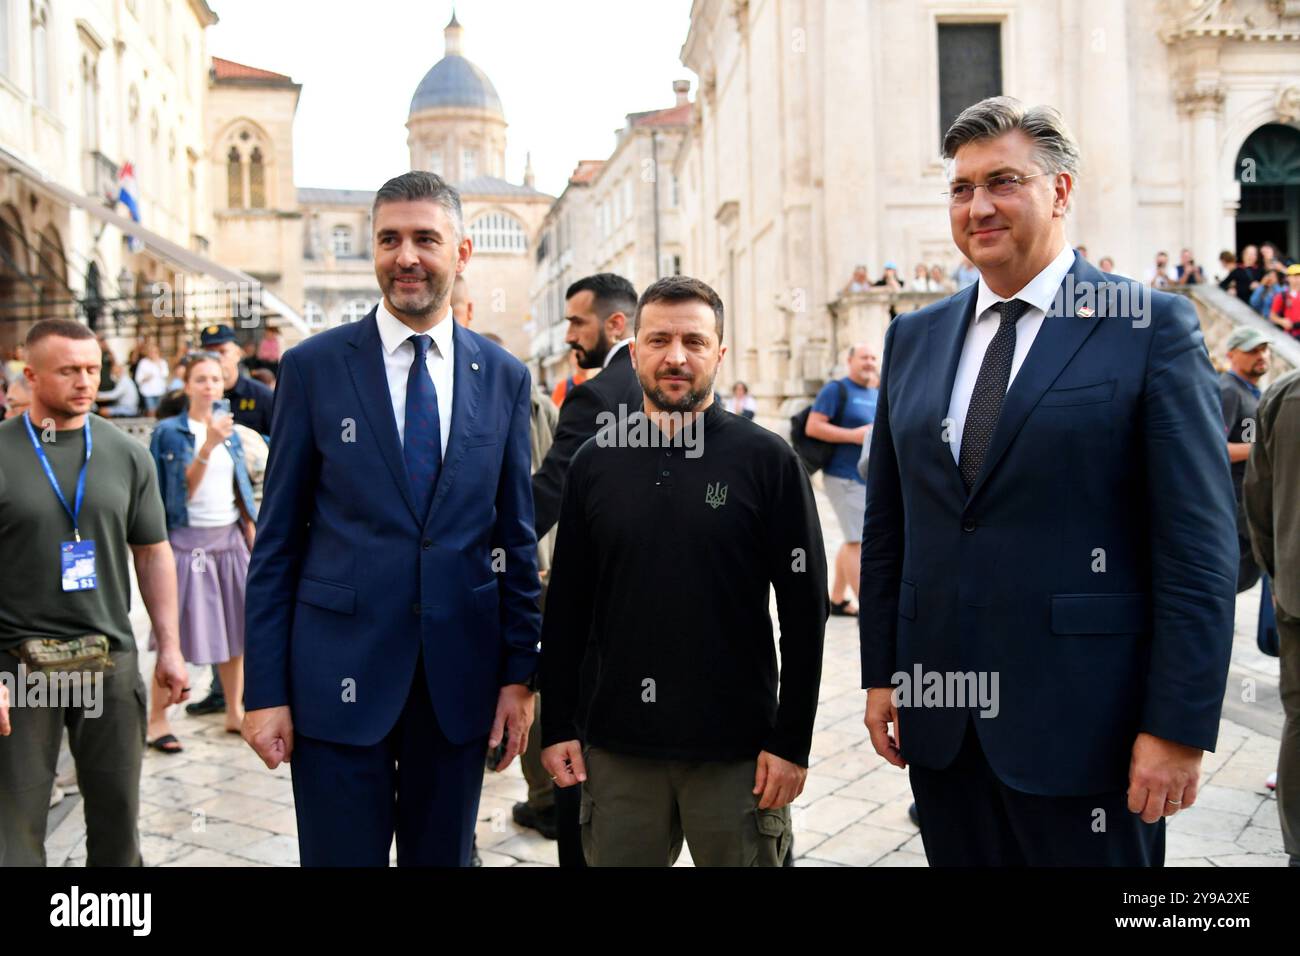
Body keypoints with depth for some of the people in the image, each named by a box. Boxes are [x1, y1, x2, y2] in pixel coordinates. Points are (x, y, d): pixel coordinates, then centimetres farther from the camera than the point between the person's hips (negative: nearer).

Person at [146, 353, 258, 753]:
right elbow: (182, 491, -12)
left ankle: (235, 711, 19)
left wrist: (253, 536, 8)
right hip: (188, 540, -5)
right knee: (176, 631, -3)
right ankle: (157, 719, 7)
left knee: (235, 627, 8)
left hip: (230, 537, 5)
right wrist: (208, 445, -21)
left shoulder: (230, 431, 11)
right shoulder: (169, 432, -4)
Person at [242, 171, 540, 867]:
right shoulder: (313, 366, -1)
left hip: (460, 678, 2)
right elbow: (277, 539, -1)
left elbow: (515, 535, 8)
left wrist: (519, 671, 4)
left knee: (444, 856, 15)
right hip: (339, 675, -2)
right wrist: (264, 689, -4)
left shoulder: (503, 377, 5)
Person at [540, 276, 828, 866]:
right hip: (615, 745, 2)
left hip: (735, 748, -2)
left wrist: (791, 742, -7)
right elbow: (566, 607, 7)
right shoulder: (594, 462, 4)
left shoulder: (767, 460, -4)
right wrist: (557, 727, 4)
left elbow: (805, 611, -4)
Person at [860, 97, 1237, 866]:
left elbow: (1200, 547, -9)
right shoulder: (913, 338, 9)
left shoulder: (1153, 328, -5)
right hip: (939, 717, 5)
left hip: (1080, 722, -4)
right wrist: (881, 673, 9)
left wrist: (1180, 725, -12)